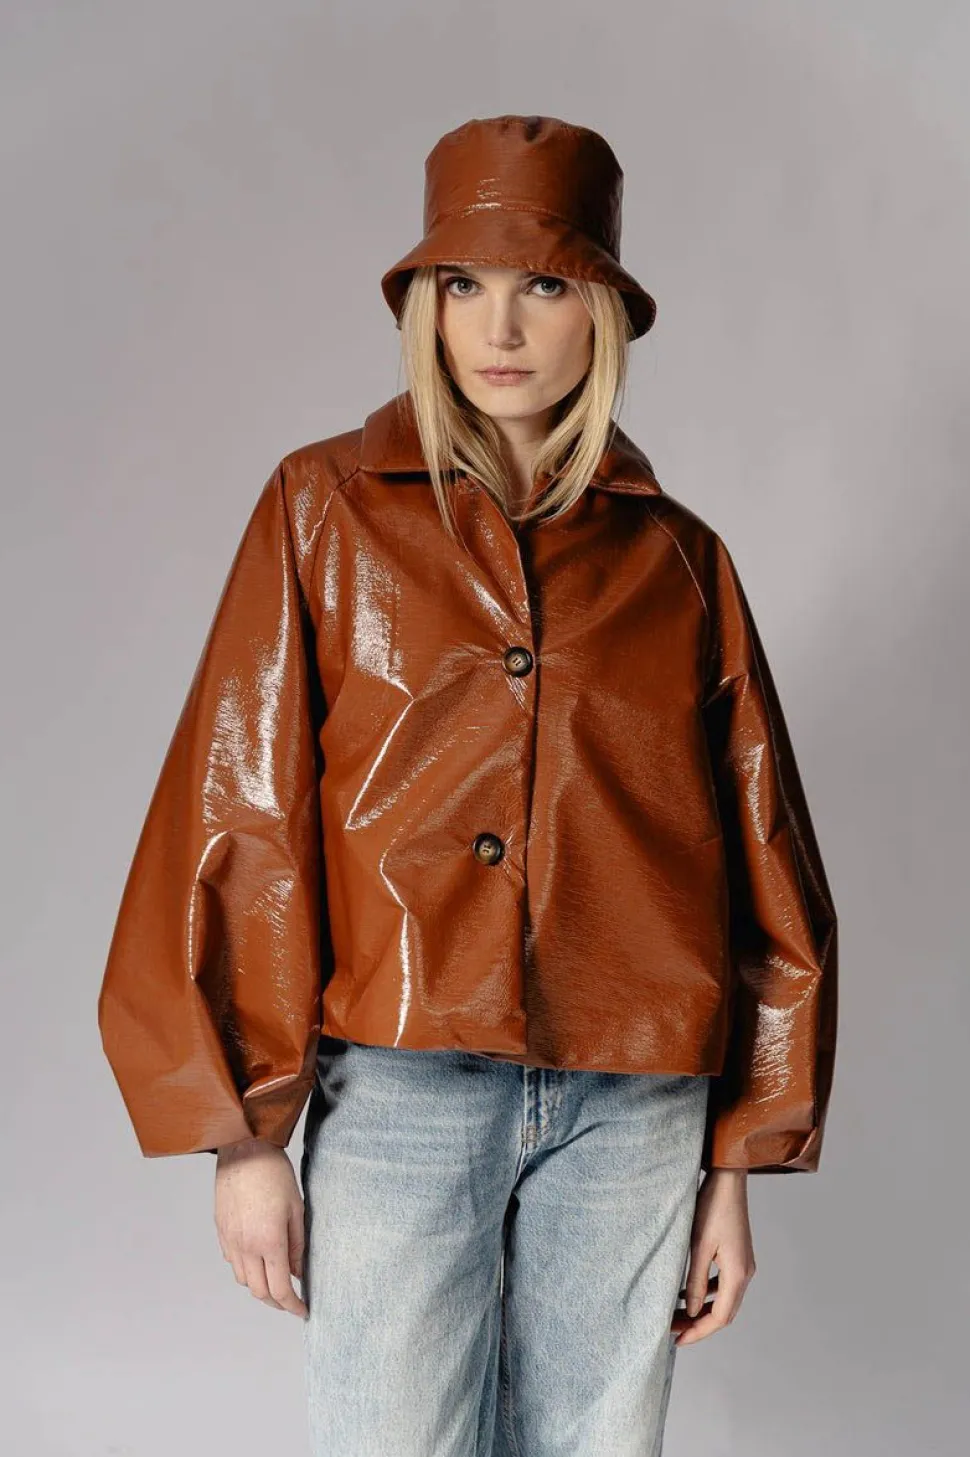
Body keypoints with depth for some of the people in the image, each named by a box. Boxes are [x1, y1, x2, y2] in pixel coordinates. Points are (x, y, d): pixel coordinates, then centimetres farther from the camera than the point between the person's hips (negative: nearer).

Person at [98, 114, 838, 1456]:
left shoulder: (676, 557, 9)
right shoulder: (326, 509, 4)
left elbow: (761, 862, 10)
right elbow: (243, 814, 0)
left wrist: (738, 1161, 7)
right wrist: (245, 1131, -5)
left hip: (634, 1106, 2)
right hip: (401, 1087, -2)